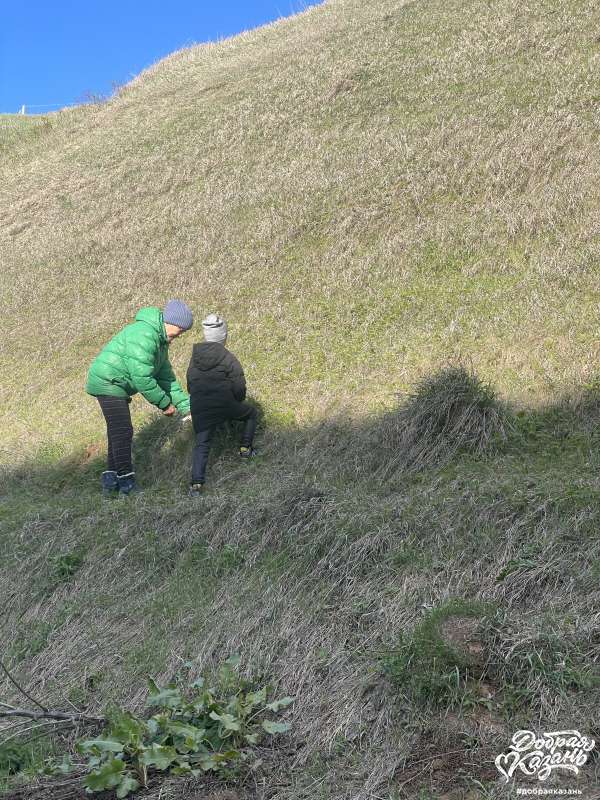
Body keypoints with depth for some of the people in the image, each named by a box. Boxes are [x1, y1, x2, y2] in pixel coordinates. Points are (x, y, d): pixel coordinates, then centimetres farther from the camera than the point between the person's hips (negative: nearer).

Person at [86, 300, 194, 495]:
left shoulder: (161, 341, 11)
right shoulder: (144, 335, -24)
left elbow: (166, 376, 12)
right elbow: (142, 378, -27)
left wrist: (186, 405, 5)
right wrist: (164, 403, -17)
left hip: (117, 387, 11)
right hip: (107, 382, -11)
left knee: (119, 433, 14)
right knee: (123, 432, -13)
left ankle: (111, 481, 21)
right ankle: (127, 485, -11)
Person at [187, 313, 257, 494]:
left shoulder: (195, 357, 11)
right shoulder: (228, 358, -4)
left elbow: (190, 384, 17)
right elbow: (239, 387, -4)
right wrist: (238, 402, 17)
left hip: (199, 409, 3)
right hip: (225, 405, -3)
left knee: (201, 444, 3)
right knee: (251, 413, 24)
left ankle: (197, 482, -12)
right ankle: (245, 448, 24)